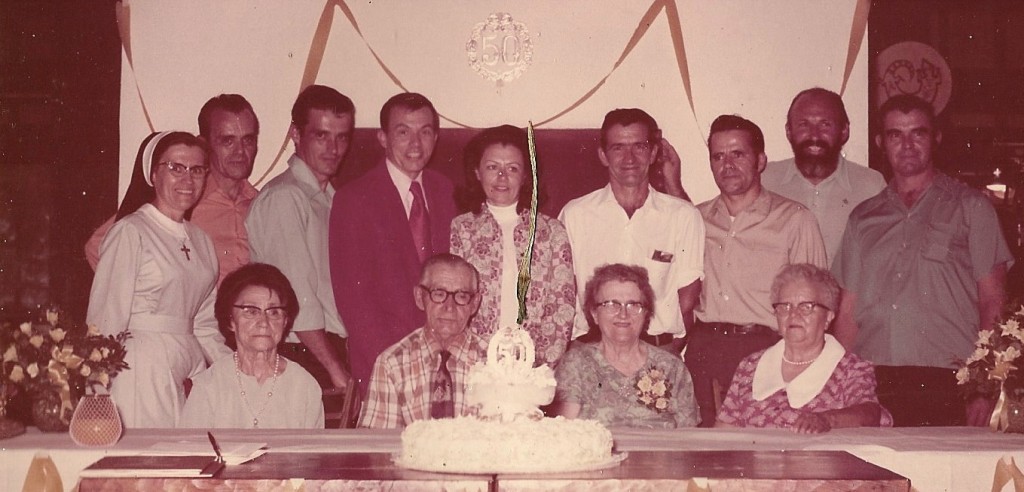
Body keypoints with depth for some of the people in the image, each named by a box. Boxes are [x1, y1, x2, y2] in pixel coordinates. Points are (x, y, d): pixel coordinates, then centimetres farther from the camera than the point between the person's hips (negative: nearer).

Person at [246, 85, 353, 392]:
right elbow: (299, 301, -15)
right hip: (301, 357, -7)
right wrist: (337, 373, -15)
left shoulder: (328, 198, 18)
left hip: (331, 351, 7)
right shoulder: (283, 199, -9)